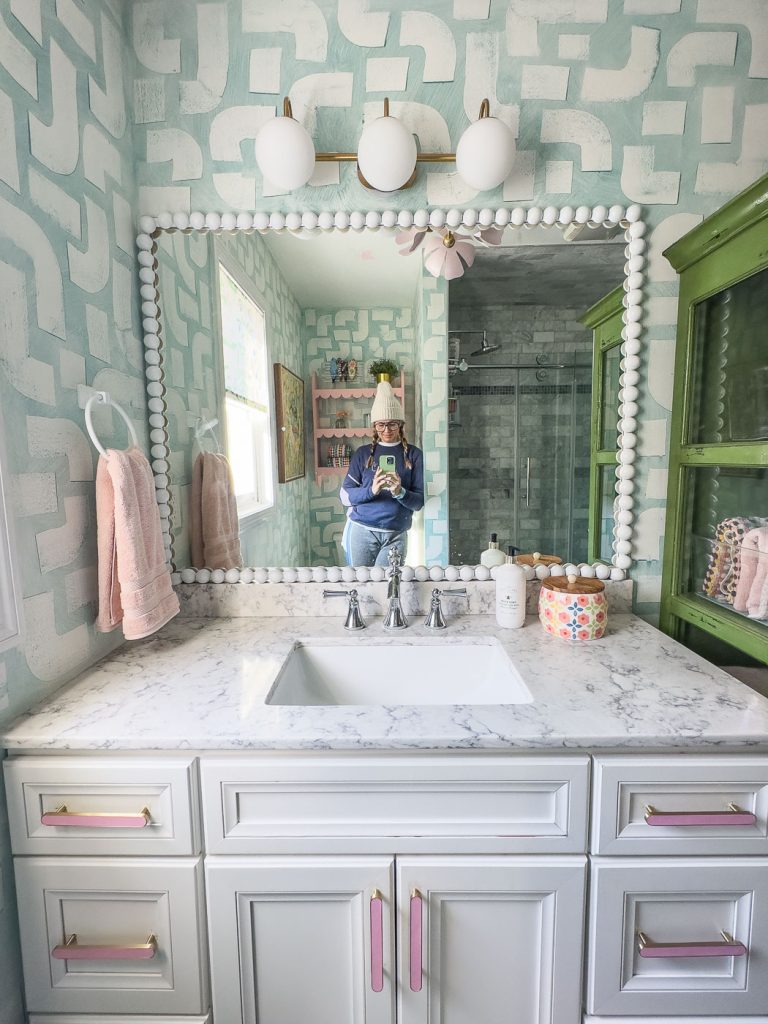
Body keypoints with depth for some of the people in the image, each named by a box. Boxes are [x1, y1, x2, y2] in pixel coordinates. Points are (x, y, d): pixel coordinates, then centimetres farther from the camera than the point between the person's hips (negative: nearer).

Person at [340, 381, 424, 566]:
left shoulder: (414, 454, 3)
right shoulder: (363, 453, 6)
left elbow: (419, 501, 0)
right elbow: (345, 496, 1)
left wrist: (400, 492, -20)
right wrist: (371, 490, -16)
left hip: (395, 535, 0)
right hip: (361, 531, 1)